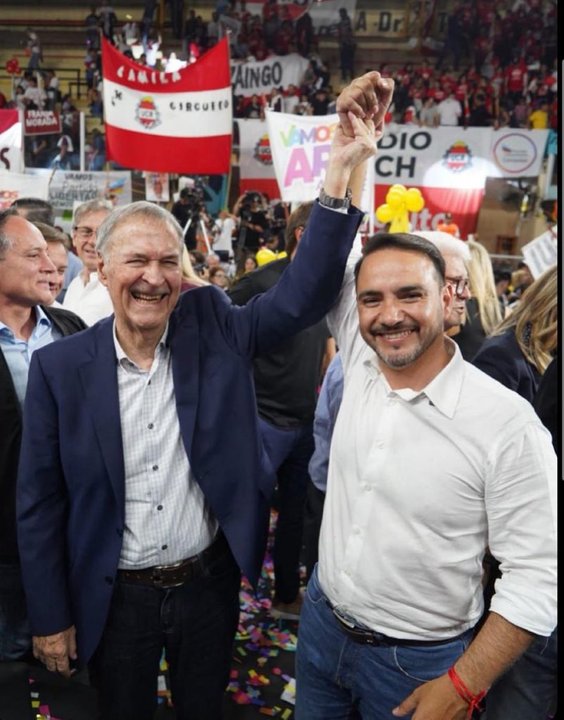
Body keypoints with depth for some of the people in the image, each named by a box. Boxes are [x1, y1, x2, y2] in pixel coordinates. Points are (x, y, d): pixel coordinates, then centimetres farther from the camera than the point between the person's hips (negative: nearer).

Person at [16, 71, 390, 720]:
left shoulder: (213, 328, -10)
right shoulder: (60, 367, -13)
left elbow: (302, 296, -20)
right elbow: (40, 504, -7)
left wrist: (340, 170, -29)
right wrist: (51, 619, -3)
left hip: (211, 583, 1)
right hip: (116, 598, -1)